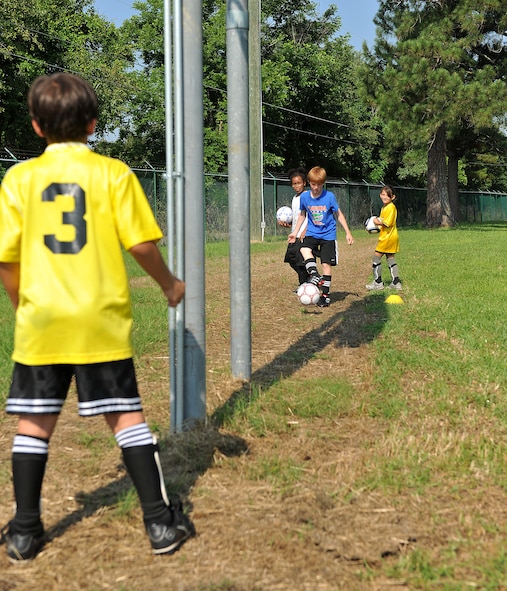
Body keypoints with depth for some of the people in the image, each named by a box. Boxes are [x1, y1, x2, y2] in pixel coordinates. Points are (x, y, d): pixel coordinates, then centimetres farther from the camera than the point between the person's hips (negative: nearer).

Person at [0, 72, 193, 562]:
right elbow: (140, 243, -6)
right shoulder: (112, 173, -3)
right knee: (126, 416, 7)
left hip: (40, 319, 1)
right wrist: (169, 283, 11)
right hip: (101, 320, -1)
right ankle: (160, 522, 10)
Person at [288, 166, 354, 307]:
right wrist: (295, 232, 13)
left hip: (328, 234, -2)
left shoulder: (329, 196, -11)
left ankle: (325, 295, 4)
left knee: (326, 264, -4)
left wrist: (348, 233, -1)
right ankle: (314, 275, -35)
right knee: (304, 249, -30)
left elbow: (339, 214, 0)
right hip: (312, 233, 2)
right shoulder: (304, 197, -3)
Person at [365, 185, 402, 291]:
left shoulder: (391, 207, -16)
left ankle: (378, 282, 2)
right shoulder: (384, 207, 15)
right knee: (390, 258, 12)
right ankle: (396, 283, 13)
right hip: (389, 237, 10)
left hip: (388, 237, -10)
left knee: (376, 257, -4)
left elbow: (387, 223, -22)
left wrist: (378, 222, -9)